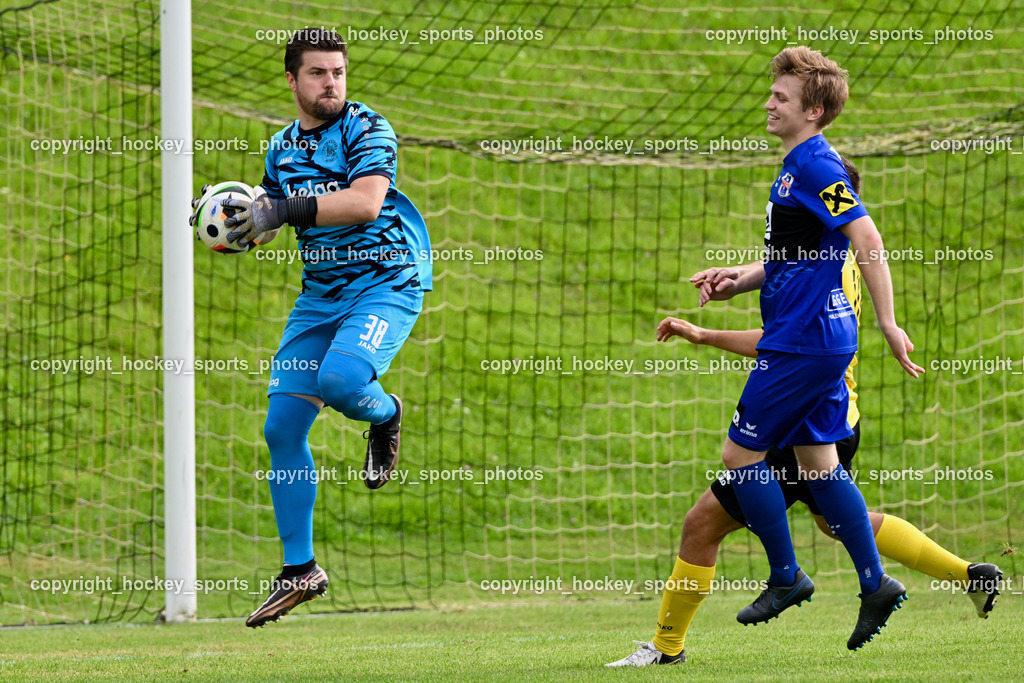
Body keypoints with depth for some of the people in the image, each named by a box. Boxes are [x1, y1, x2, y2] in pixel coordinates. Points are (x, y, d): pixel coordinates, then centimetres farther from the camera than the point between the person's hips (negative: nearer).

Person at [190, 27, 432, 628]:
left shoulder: (367, 129, -10)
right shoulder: (283, 147, 11)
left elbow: (366, 201, -25)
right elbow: (269, 216, 24)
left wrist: (282, 210, -29)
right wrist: (237, 221, 1)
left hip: (387, 280, -6)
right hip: (321, 291, 6)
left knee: (339, 378, -33)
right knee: (283, 426, -2)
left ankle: (385, 414, 6)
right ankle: (300, 571, 7)